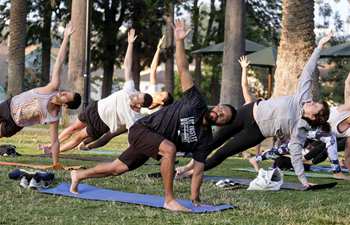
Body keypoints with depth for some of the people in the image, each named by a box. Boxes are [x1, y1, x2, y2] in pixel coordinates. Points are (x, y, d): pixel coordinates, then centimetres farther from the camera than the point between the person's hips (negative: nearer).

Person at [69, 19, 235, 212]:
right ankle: (169, 200, -27)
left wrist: (195, 199, -9)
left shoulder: (204, 139, -7)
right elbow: (183, 70, -19)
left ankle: (79, 175, 43)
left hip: (152, 142, 6)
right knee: (169, 149, -35)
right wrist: (179, 41, -27)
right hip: (142, 129, -6)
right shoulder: (196, 102, -17)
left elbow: (198, 170, -4)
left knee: (118, 168, 18)